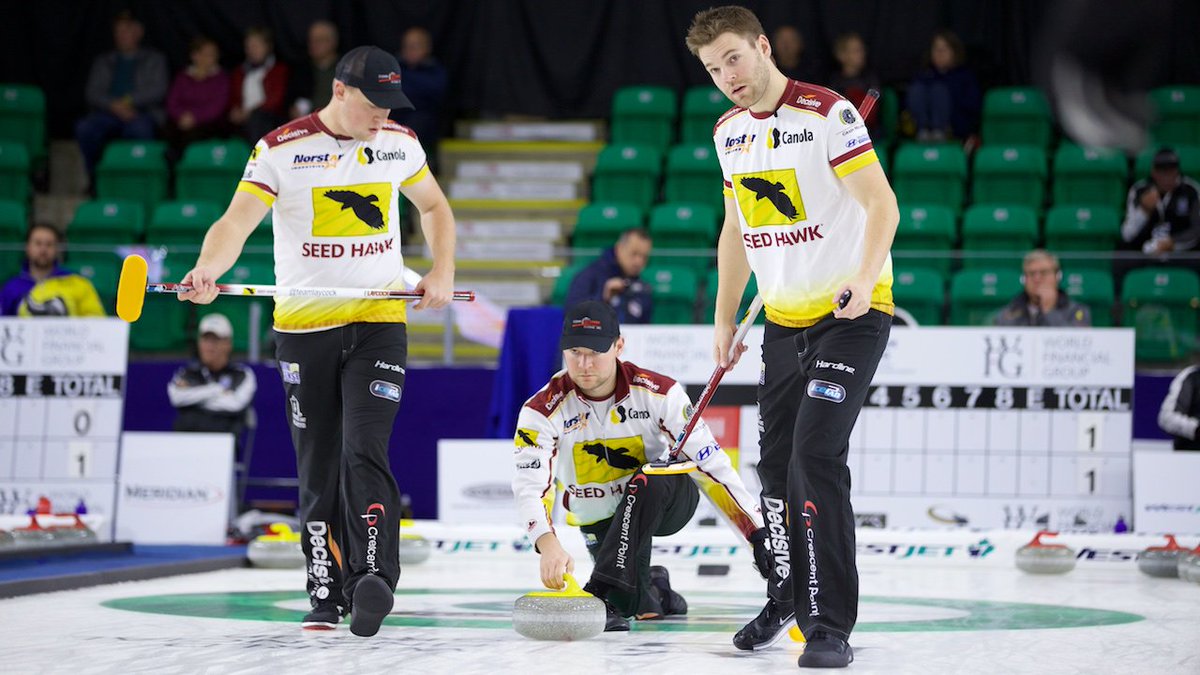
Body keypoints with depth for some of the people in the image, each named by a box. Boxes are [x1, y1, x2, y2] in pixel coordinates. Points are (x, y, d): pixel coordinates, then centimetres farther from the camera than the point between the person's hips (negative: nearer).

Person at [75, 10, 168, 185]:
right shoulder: (103, 62, 23)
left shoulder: (154, 59, 18)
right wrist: (114, 106, -11)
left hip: (143, 113, -3)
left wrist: (129, 101, -11)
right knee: (84, 128, -31)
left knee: (139, 128, -41)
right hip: (109, 113, 3)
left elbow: (158, 90, 2)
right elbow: (93, 93, 10)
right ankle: (96, 179, -21)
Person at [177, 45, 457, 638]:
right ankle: (327, 594, 15)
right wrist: (207, 270, -40)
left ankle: (373, 578, -22)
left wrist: (442, 274, 8)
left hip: (379, 323, 1)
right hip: (304, 328, -1)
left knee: (364, 453, -15)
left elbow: (434, 206, 21)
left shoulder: (399, 144, 3)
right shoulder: (281, 150, -9)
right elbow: (237, 221, -21)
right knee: (318, 469, 5)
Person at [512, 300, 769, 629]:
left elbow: (711, 464, -20)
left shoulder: (659, 393, -21)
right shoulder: (542, 411, -21)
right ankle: (653, 588, 20)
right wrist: (548, 544, -54)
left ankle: (603, 588, -33)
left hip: (665, 502, -2)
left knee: (650, 479, -35)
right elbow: (530, 486, -33)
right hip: (601, 520, 2)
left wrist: (758, 534, -26)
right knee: (633, 602, -17)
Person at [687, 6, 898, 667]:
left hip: (852, 314, -7)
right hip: (784, 319, 7)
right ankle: (787, 596, 32)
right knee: (775, 463, 11)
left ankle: (830, 626, -12)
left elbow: (881, 201, -19)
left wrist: (865, 277, -34)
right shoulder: (728, 131, 8)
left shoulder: (828, 113, -16)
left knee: (815, 458, -17)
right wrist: (724, 319, 17)